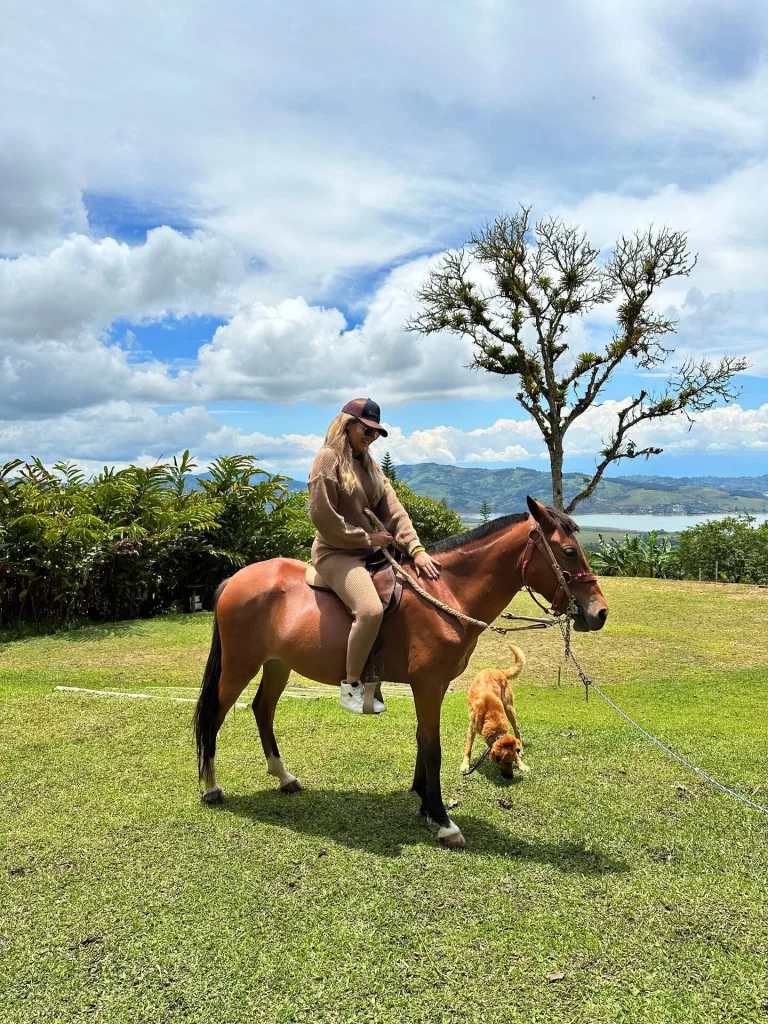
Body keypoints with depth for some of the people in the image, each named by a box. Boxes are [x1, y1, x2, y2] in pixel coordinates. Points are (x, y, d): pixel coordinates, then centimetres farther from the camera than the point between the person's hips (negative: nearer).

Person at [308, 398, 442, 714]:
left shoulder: (370, 465, 15)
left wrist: (416, 549, -9)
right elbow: (323, 517, -16)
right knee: (370, 610, -30)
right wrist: (367, 537, -12)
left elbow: (394, 511, 5)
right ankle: (350, 686, -9)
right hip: (336, 553, -9)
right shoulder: (329, 458, -8)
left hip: (370, 552, 9)